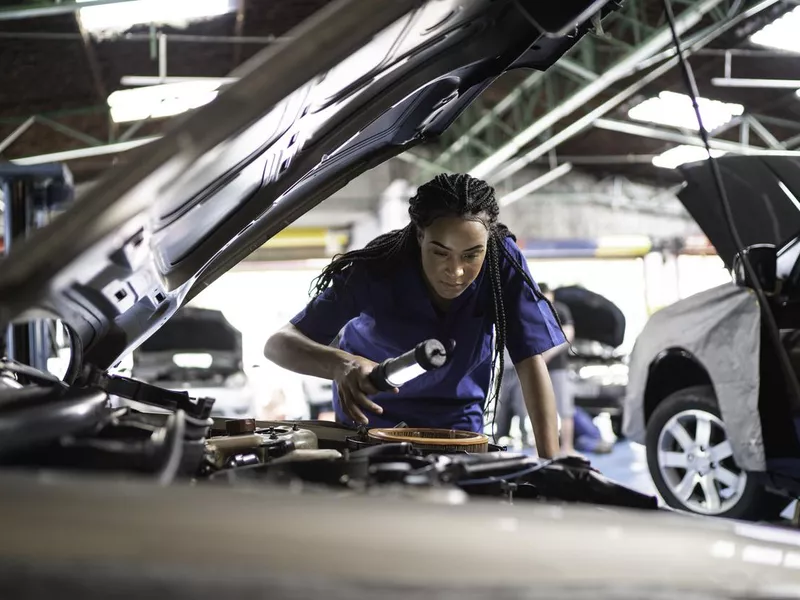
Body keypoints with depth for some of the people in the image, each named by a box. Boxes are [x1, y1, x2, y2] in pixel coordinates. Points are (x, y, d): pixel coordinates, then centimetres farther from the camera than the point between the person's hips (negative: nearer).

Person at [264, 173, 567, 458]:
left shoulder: (504, 263, -25)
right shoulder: (376, 272, -29)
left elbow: (532, 362, -23)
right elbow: (278, 343, -31)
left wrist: (550, 462, -33)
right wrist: (342, 364, -53)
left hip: (458, 427, 0)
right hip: (372, 420, 0)